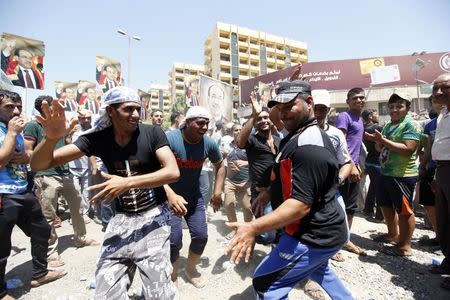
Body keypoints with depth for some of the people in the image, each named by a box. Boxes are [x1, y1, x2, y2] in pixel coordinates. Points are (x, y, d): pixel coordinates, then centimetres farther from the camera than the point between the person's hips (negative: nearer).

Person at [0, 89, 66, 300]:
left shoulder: (17, 130, 11)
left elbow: (31, 158, 21)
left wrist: (25, 158, -2)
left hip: (24, 192, 8)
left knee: (41, 230, 18)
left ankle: (39, 273, 36)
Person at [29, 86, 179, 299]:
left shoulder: (152, 133, -10)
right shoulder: (98, 138, -4)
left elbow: (173, 172, -21)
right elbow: (38, 165, -5)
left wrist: (127, 182, -28)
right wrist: (52, 137, -27)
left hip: (153, 215, -2)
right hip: (122, 217, 3)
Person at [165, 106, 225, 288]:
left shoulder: (208, 144, -11)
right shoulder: (169, 139, -25)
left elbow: (220, 166, 7)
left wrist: (217, 192, 1)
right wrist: (170, 195, -43)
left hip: (194, 197, 4)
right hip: (170, 197, -4)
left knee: (201, 236, 6)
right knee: (174, 241, -4)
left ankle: (191, 269, 37)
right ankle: (172, 278, 28)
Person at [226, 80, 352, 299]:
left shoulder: (307, 145, -27)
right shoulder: (309, 135, 9)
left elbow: (301, 204, -33)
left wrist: (254, 228, -37)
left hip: (313, 235, -11)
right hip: (324, 228, 11)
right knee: (318, 269, 36)